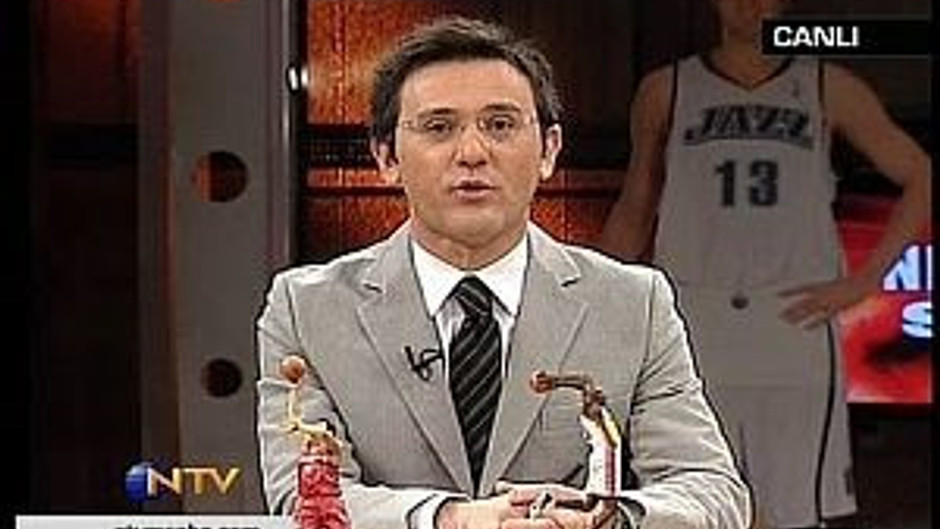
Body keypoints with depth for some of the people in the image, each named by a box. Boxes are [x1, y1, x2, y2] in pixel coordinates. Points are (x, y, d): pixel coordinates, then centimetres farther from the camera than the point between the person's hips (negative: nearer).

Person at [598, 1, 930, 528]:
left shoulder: (828, 88, 9)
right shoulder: (665, 92, 11)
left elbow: (920, 179, 11)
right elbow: (634, 212, 18)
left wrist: (865, 280, 1)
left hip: (797, 323, 0)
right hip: (691, 333, 0)